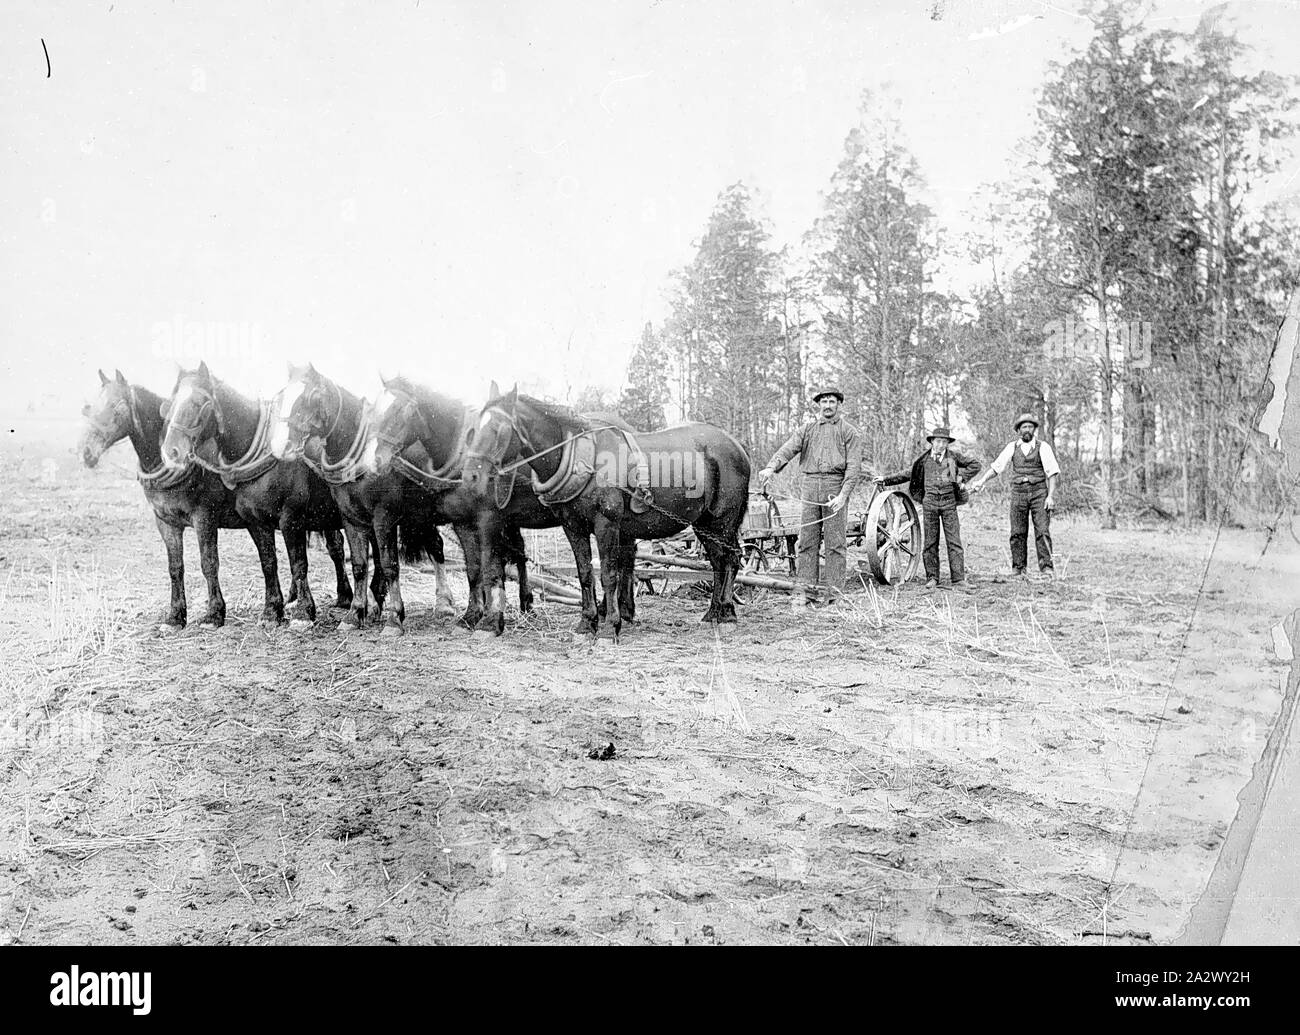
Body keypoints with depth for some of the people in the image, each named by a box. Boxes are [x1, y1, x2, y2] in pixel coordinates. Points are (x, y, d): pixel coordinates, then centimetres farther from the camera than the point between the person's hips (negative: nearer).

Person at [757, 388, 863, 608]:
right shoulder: (808, 429, 16)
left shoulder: (850, 432, 7)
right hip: (811, 485, 3)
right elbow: (789, 448, -1)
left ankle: (834, 594, 1)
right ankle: (803, 592, 3)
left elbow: (854, 467, -2)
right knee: (807, 541, 1)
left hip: (836, 487, -3)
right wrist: (771, 467, -20)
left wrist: (843, 495, -15)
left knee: (836, 544, -3)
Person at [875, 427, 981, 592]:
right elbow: (908, 474, 19)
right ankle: (932, 578, 13)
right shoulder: (925, 459, 7)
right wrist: (886, 479, 19)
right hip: (930, 502, 2)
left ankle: (959, 580, -5)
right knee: (930, 542, 4)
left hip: (949, 502, -2)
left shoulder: (953, 456, 3)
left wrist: (961, 477, 0)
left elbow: (975, 465, 12)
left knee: (954, 541, -5)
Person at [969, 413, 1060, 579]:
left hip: (1039, 492, -2)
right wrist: (982, 481, -5)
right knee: (1018, 533, 2)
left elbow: (1053, 472, -5)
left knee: (1043, 531, -9)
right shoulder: (1012, 447, 7)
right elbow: (996, 466, 7)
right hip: (1018, 493, 2)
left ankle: (1046, 568, -6)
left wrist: (1051, 495, -14)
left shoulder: (1043, 447, -1)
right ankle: (1018, 569, 8)